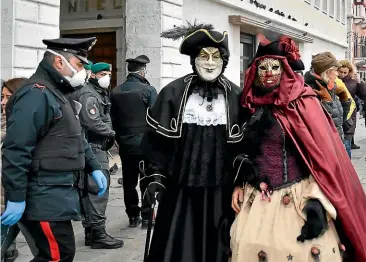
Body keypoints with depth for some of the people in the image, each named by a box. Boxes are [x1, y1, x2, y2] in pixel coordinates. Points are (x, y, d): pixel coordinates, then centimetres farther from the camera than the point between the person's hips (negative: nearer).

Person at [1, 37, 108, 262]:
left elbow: (76, 138, 28)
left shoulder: (60, 94, 18)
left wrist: (94, 168, 19)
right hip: (45, 197, -10)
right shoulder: (36, 95, -17)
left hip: (59, 192, 10)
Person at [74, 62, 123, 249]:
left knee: (91, 189, 12)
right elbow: (93, 122, -23)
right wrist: (111, 133, -10)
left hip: (97, 146, 11)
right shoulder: (89, 95, -13)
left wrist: (108, 136, 9)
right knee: (99, 187, -10)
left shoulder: (101, 93, 20)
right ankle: (98, 233, -8)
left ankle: (90, 231, 19)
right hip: (93, 147, -11)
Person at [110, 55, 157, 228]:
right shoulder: (148, 90, -11)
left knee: (129, 181, 11)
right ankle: (147, 217, 7)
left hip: (125, 143, 4)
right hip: (145, 142, -4)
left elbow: (113, 119, 8)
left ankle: (133, 216, 18)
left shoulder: (116, 92, 3)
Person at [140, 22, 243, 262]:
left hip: (220, 191, 1)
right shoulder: (174, 92, 0)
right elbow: (156, 140, 2)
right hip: (180, 189, -1)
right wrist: (155, 177, -3)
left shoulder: (236, 96, 3)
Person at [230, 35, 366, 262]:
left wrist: (317, 200, -18)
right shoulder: (252, 104, 7)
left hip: (299, 198, -5)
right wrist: (239, 185, 8)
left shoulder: (304, 102, -8)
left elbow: (324, 154, -12)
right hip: (257, 200, 5)